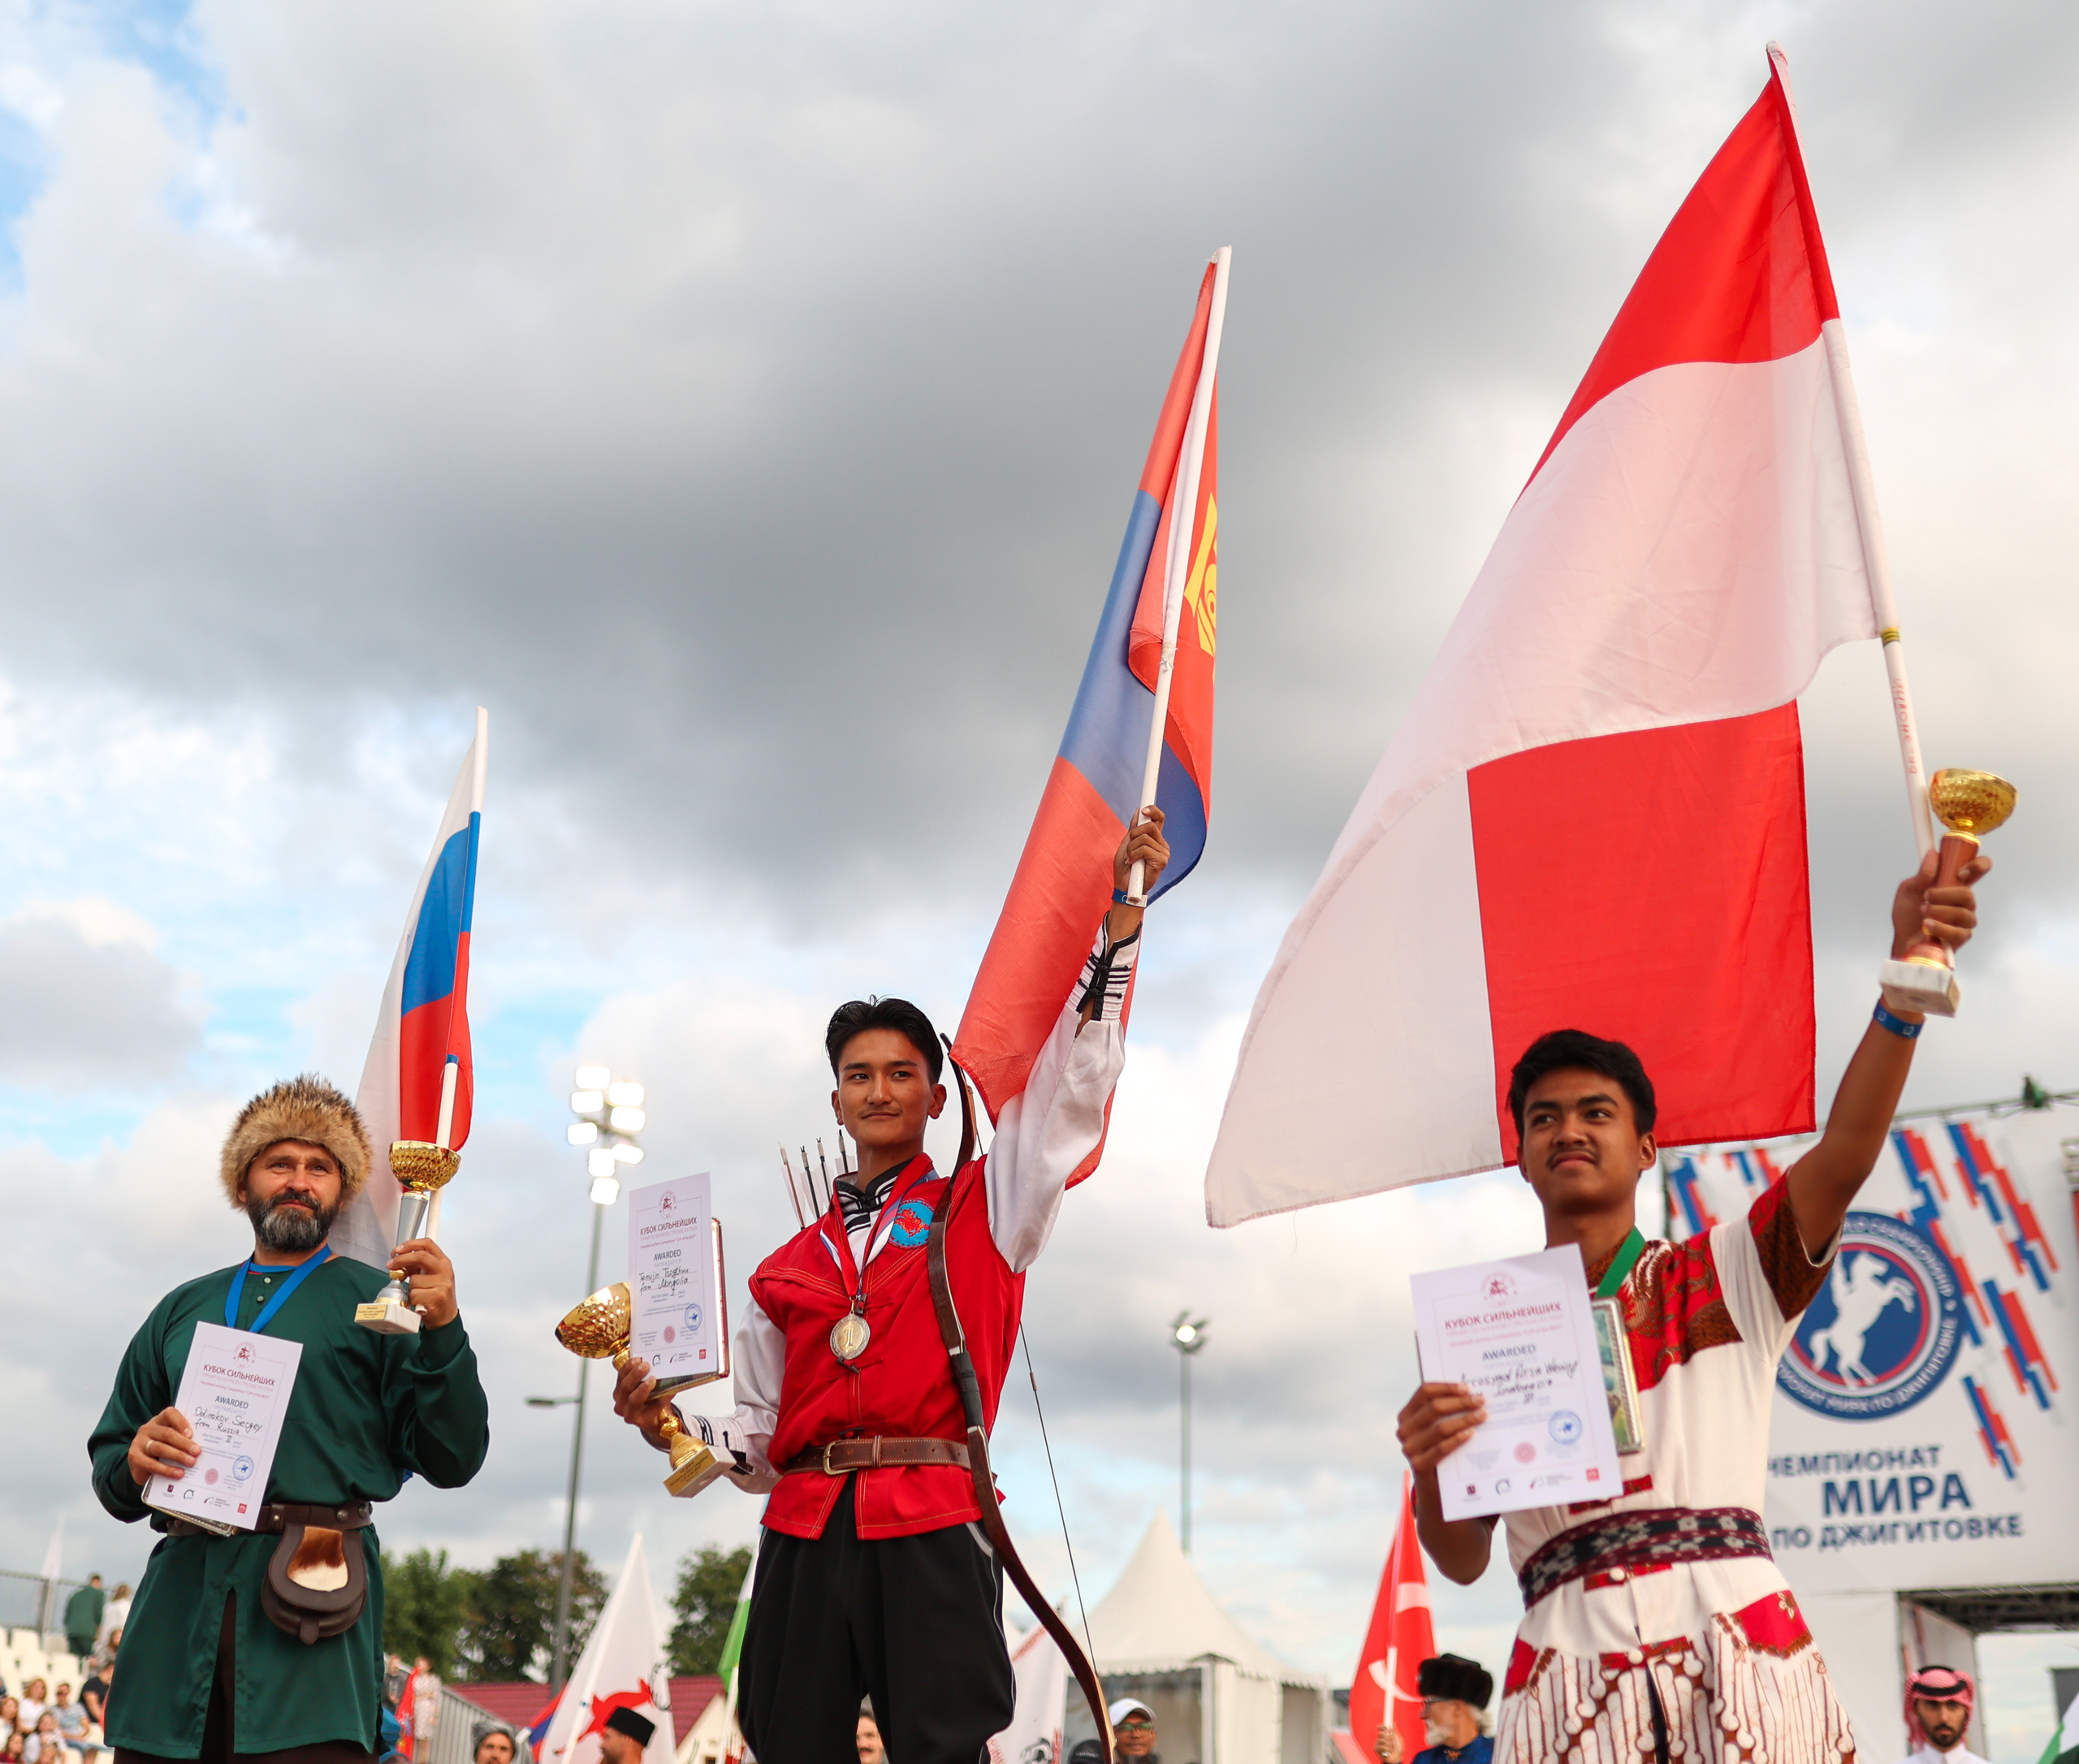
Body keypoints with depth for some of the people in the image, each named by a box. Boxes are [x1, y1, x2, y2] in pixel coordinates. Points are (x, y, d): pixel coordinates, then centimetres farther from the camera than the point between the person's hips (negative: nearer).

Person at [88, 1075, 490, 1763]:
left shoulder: (375, 1301, 9)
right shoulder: (183, 1309, 20)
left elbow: (451, 1462, 0)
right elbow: (108, 1461, 20)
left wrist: (441, 1331, -14)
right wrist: (133, 1463, -3)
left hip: (311, 1601, -3)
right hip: (180, 1589, 3)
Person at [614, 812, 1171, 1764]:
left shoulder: (982, 1208, 12)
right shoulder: (791, 1264, 20)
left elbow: (1072, 1082, 3)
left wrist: (1121, 911, -3)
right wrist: (669, 1427, 2)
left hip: (932, 1536, -3)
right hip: (804, 1535, 3)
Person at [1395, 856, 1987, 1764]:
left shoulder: (1722, 1274, 12)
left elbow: (1845, 1155, -6)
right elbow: (1462, 1558, 12)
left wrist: (1906, 973, -19)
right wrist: (1427, 1473, -10)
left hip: (1738, 1653, -1)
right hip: (1570, 1678, 1)